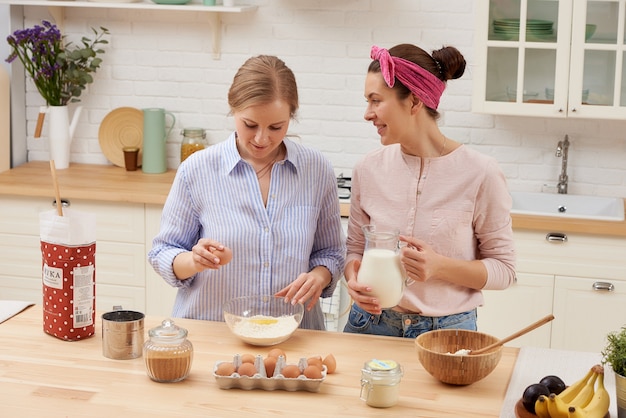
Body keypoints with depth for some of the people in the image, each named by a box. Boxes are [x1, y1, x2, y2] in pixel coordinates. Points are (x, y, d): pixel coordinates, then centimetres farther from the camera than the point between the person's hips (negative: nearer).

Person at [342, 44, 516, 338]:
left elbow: (503, 269, -8)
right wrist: (354, 279, -13)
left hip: (447, 331, -3)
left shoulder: (480, 173, -13)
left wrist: (440, 266, -23)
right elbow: (355, 248, 9)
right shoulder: (368, 170, -2)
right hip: (372, 325, 3)